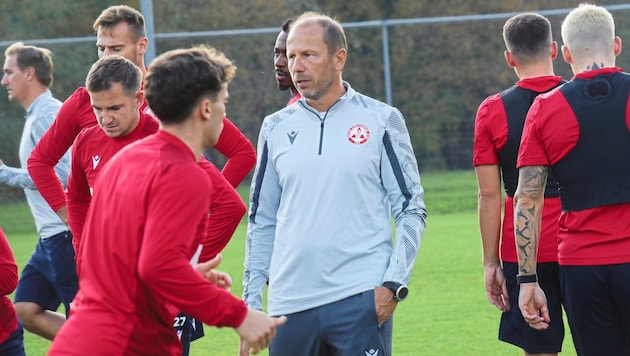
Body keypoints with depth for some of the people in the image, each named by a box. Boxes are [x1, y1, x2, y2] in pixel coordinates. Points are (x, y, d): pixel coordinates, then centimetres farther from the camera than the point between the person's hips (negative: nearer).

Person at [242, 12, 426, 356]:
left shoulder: (380, 120, 3)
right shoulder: (276, 128, 11)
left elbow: (411, 208, 3)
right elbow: (261, 220, 16)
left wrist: (394, 282, -8)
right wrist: (252, 300, 9)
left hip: (361, 299, -3)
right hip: (290, 302, 3)